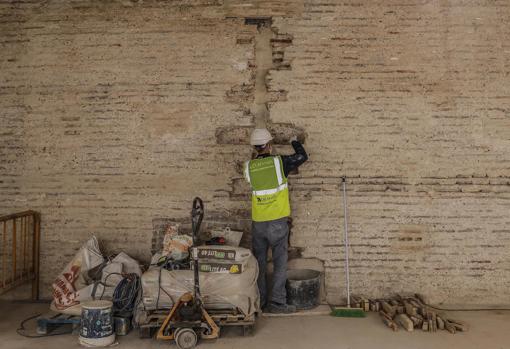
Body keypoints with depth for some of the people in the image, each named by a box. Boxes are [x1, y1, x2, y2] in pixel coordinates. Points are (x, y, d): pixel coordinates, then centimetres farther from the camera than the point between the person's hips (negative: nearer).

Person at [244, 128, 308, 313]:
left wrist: (259, 153, 29)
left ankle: (259, 302, 21)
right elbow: (302, 156, 6)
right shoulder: (279, 162, -8)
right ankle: (277, 302, 8)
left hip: (258, 223, 3)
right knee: (280, 263, 6)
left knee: (259, 263, 13)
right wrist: (295, 142, 23)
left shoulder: (249, 167, 0)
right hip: (277, 222, -3)